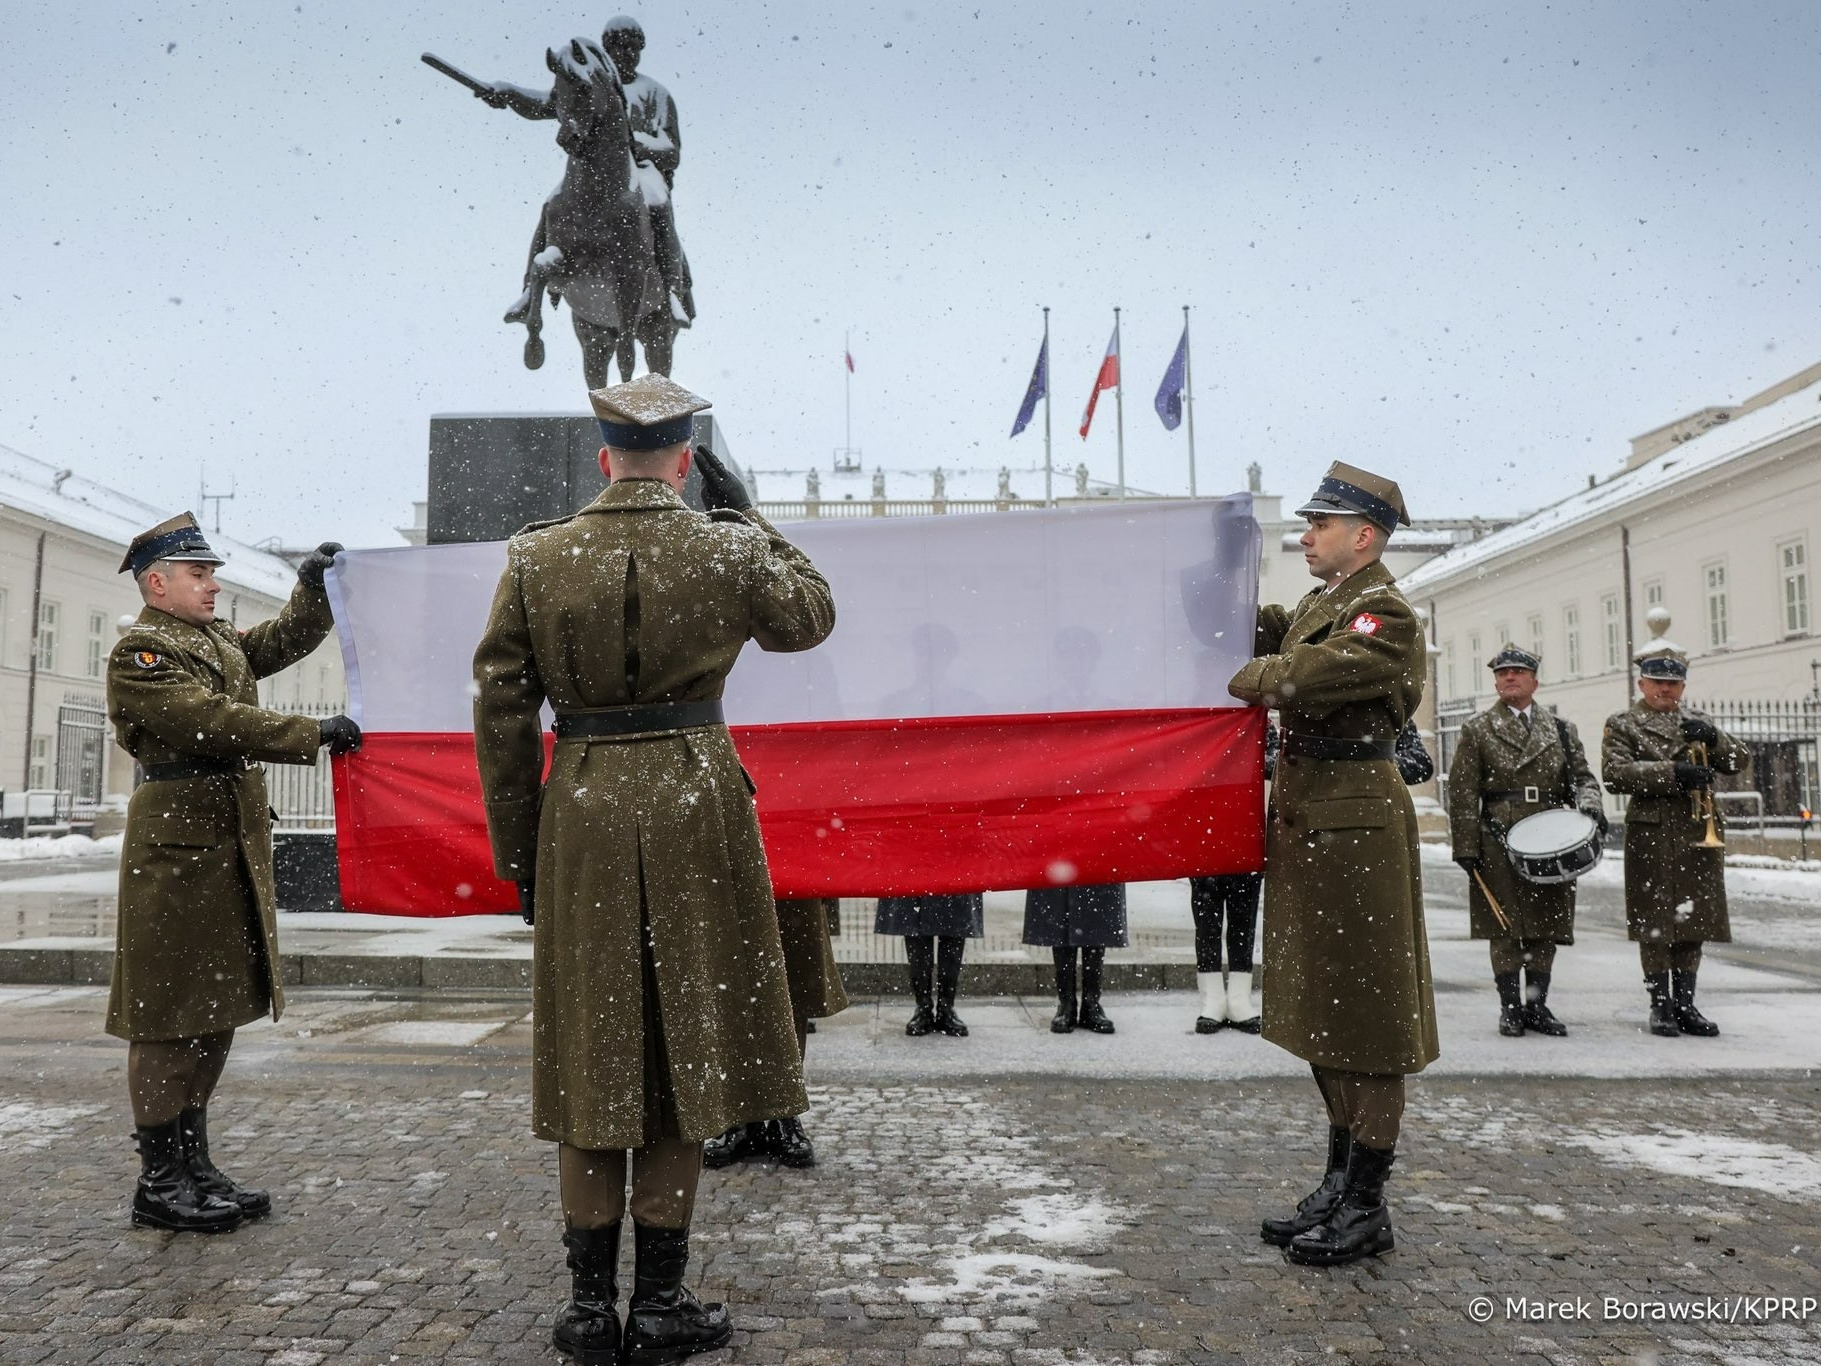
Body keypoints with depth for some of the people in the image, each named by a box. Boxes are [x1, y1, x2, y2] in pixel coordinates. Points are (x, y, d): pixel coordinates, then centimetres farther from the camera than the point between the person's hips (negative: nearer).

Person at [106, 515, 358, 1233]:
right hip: (177, 846, -9)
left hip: (233, 846, 9)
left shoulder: (219, 639, 18)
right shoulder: (139, 654, -9)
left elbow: (287, 638, 23)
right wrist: (312, 734, -21)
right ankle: (159, 1183, 8)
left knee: (218, 1010, 12)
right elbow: (212, 721, -20)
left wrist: (314, 585, 6)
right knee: (170, 1013, -2)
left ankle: (194, 1166, 22)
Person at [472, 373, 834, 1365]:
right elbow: (810, 616, 16)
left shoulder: (535, 557, 0)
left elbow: (500, 715, 1)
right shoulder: (727, 548, -4)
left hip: (581, 810, 2)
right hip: (694, 809, -1)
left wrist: (516, 847, 10)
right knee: (685, 1047, 9)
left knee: (588, 1052, 11)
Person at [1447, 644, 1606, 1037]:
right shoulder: (1477, 730, 4)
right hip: (1499, 847, -3)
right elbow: (1462, 794, 0)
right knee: (1505, 930, -1)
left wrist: (1590, 806, -11)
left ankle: (1538, 1006, 17)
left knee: (1546, 930, 7)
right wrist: (1466, 848, -6)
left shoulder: (1561, 730, 13)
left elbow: (1583, 777, 12)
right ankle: (1510, 1008, 9)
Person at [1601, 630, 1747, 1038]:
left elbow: (1738, 761, 8)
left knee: (1692, 922, 8)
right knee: (1655, 925, -1)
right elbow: (1614, 774, -12)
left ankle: (1686, 1004, 18)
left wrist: (1713, 737, -12)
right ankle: (1660, 1006, 8)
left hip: (1700, 836, 4)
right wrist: (1673, 772, -21)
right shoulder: (1622, 726, 3)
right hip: (1652, 836, -4)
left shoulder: (1699, 722, 18)